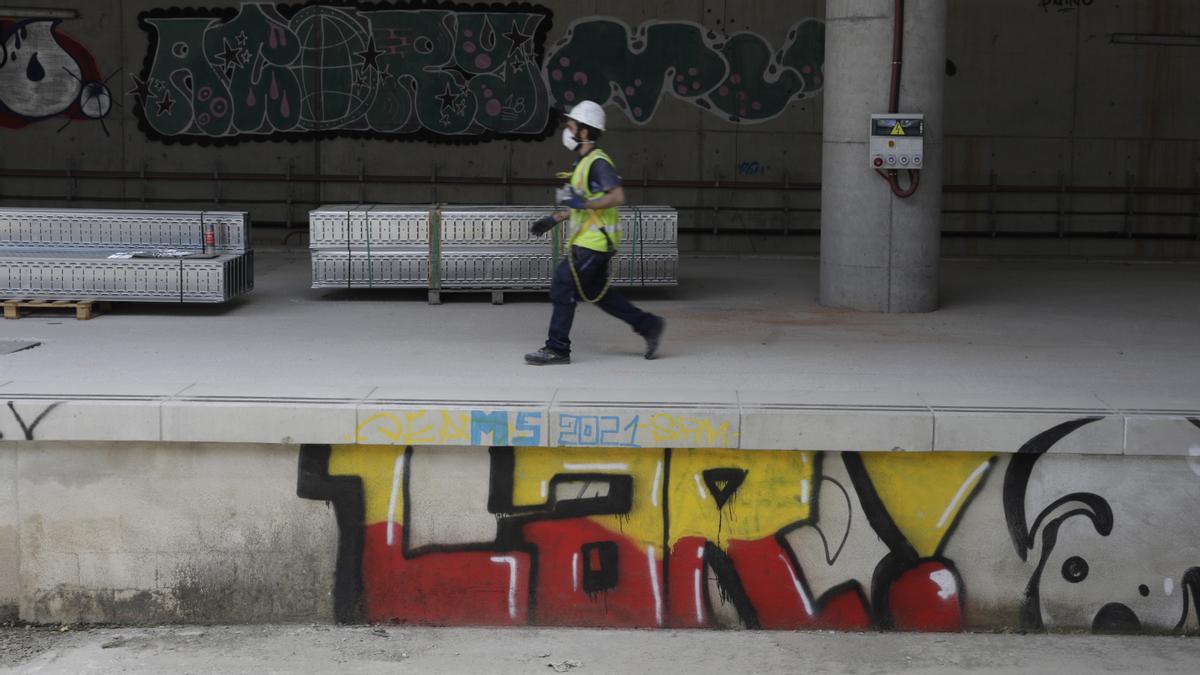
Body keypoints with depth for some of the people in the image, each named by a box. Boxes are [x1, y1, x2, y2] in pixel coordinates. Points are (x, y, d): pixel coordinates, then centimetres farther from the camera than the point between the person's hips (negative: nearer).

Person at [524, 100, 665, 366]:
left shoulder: (598, 162, -15)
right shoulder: (584, 162, 16)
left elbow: (617, 197, -25)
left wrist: (583, 204, -28)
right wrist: (554, 219, 20)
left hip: (594, 242, -10)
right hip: (588, 241, 10)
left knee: (563, 288, -8)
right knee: (597, 292, 15)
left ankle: (557, 349, -1)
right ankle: (649, 325, 23)